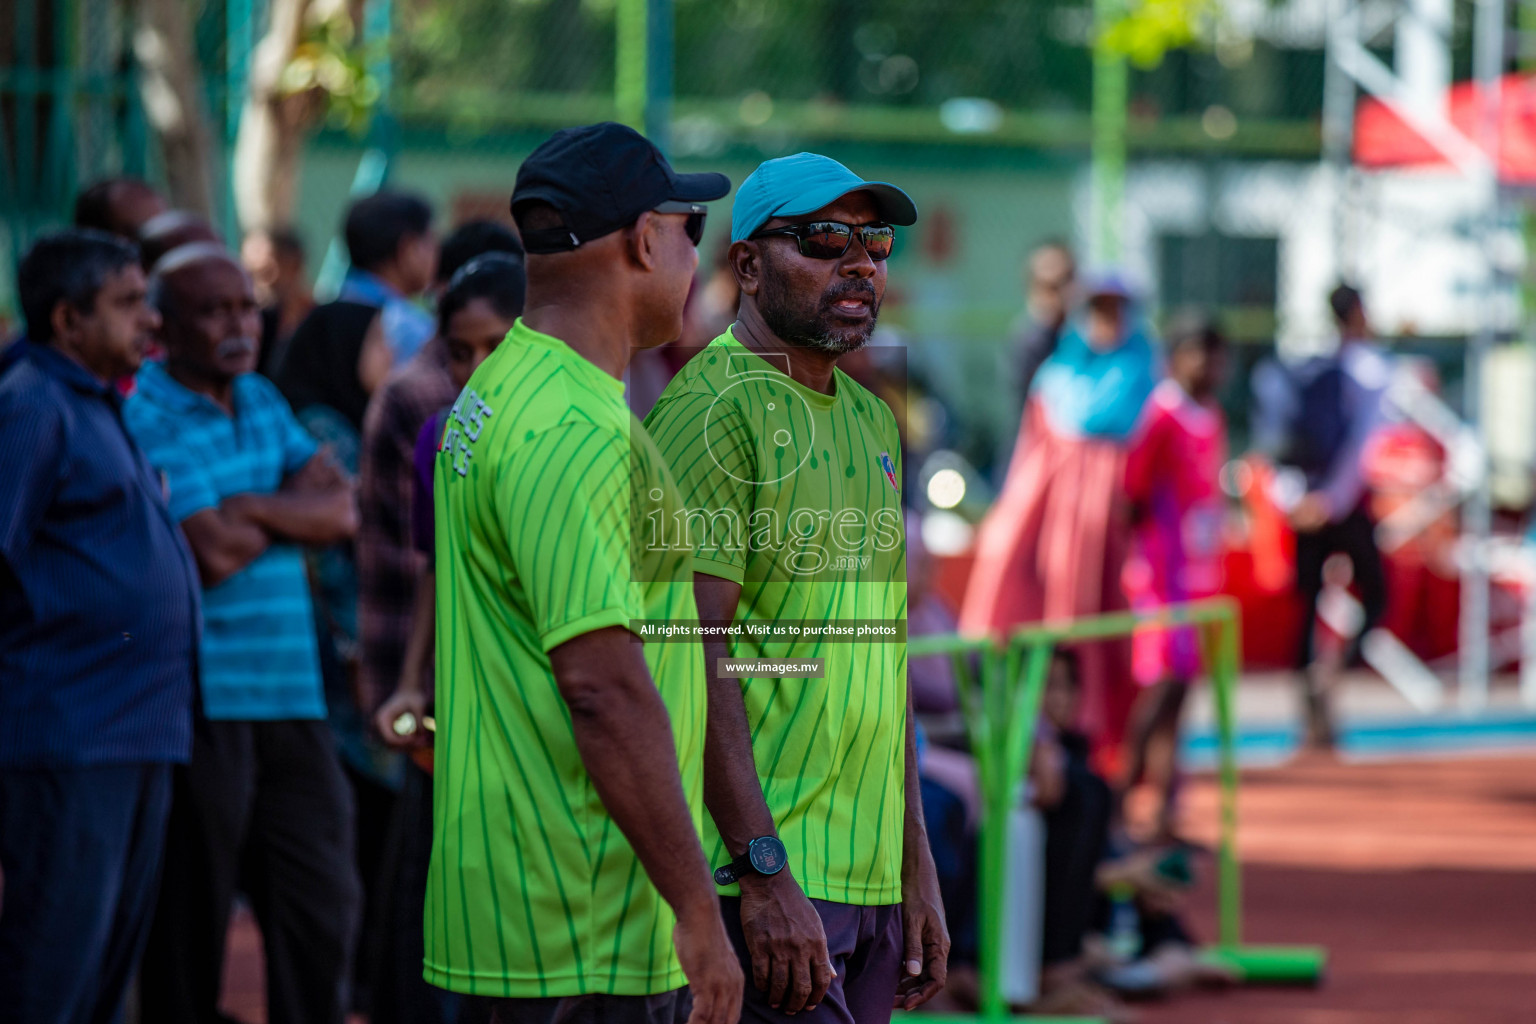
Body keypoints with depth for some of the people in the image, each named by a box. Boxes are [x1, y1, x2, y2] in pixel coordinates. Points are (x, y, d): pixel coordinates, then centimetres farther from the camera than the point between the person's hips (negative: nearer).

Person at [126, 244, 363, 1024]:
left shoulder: (263, 401, 16)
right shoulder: (144, 417, -9)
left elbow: (340, 512, 6)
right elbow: (212, 552, -17)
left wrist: (252, 507, -10)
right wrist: (295, 506, 0)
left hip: (289, 695, 7)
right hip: (201, 698, -7)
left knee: (322, 903, 6)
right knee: (191, 921, 0)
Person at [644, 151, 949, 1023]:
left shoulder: (869, 420, 18)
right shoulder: (715, 408, -9)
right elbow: (698, 652, -16)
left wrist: (917, 866, 17)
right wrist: (764, 868, -21)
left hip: (871, 878, 8)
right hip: (761, 875, -8)